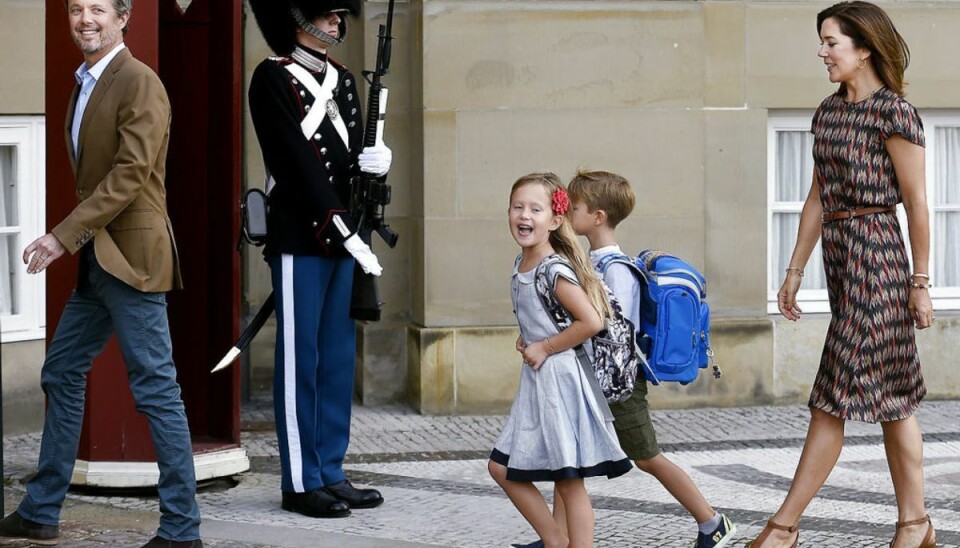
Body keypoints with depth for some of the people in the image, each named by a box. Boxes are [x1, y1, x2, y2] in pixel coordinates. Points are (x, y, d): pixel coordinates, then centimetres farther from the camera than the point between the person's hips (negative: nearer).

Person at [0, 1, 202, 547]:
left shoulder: (139, 82, -13)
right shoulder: (86, 85, 16)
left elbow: (131, 174, -20)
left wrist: (65, 234, -22)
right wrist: (75, 241, 12)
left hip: (131, 256, -10)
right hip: (98, 261, 10)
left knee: (156, 389, -7)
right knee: (62, 375, 15)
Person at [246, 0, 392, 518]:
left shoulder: (342, 80, 15)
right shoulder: (272, 78, -9)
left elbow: (350, 157, 15)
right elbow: (296, 161, -16)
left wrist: (372, 162, -10)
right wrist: (343, 230, -20)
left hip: (342, 236, 8)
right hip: (299, 238, -8)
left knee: (339, 357, 10)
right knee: (300, 360, -3)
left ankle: (331, 473, 16)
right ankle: (300, 483, 2)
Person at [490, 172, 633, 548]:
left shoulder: (556, 271, -17)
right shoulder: (521, 263, 9)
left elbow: (591, 321, -26)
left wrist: (545, 348, -16)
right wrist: (527, 340, 9)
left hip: (560, 377, -9)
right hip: (534, 379, 9)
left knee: (569, 482, -4)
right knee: (502, 468, 11)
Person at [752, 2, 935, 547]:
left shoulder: (893, 112, -9)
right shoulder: (829, 111, 14)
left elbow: (916, 202, -8)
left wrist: (921, 282, -8)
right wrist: (795, 271, 16)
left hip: (875, 252, -8)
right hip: (838, 253, 8)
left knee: (838, 392, -7)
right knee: (890, 393, 10)